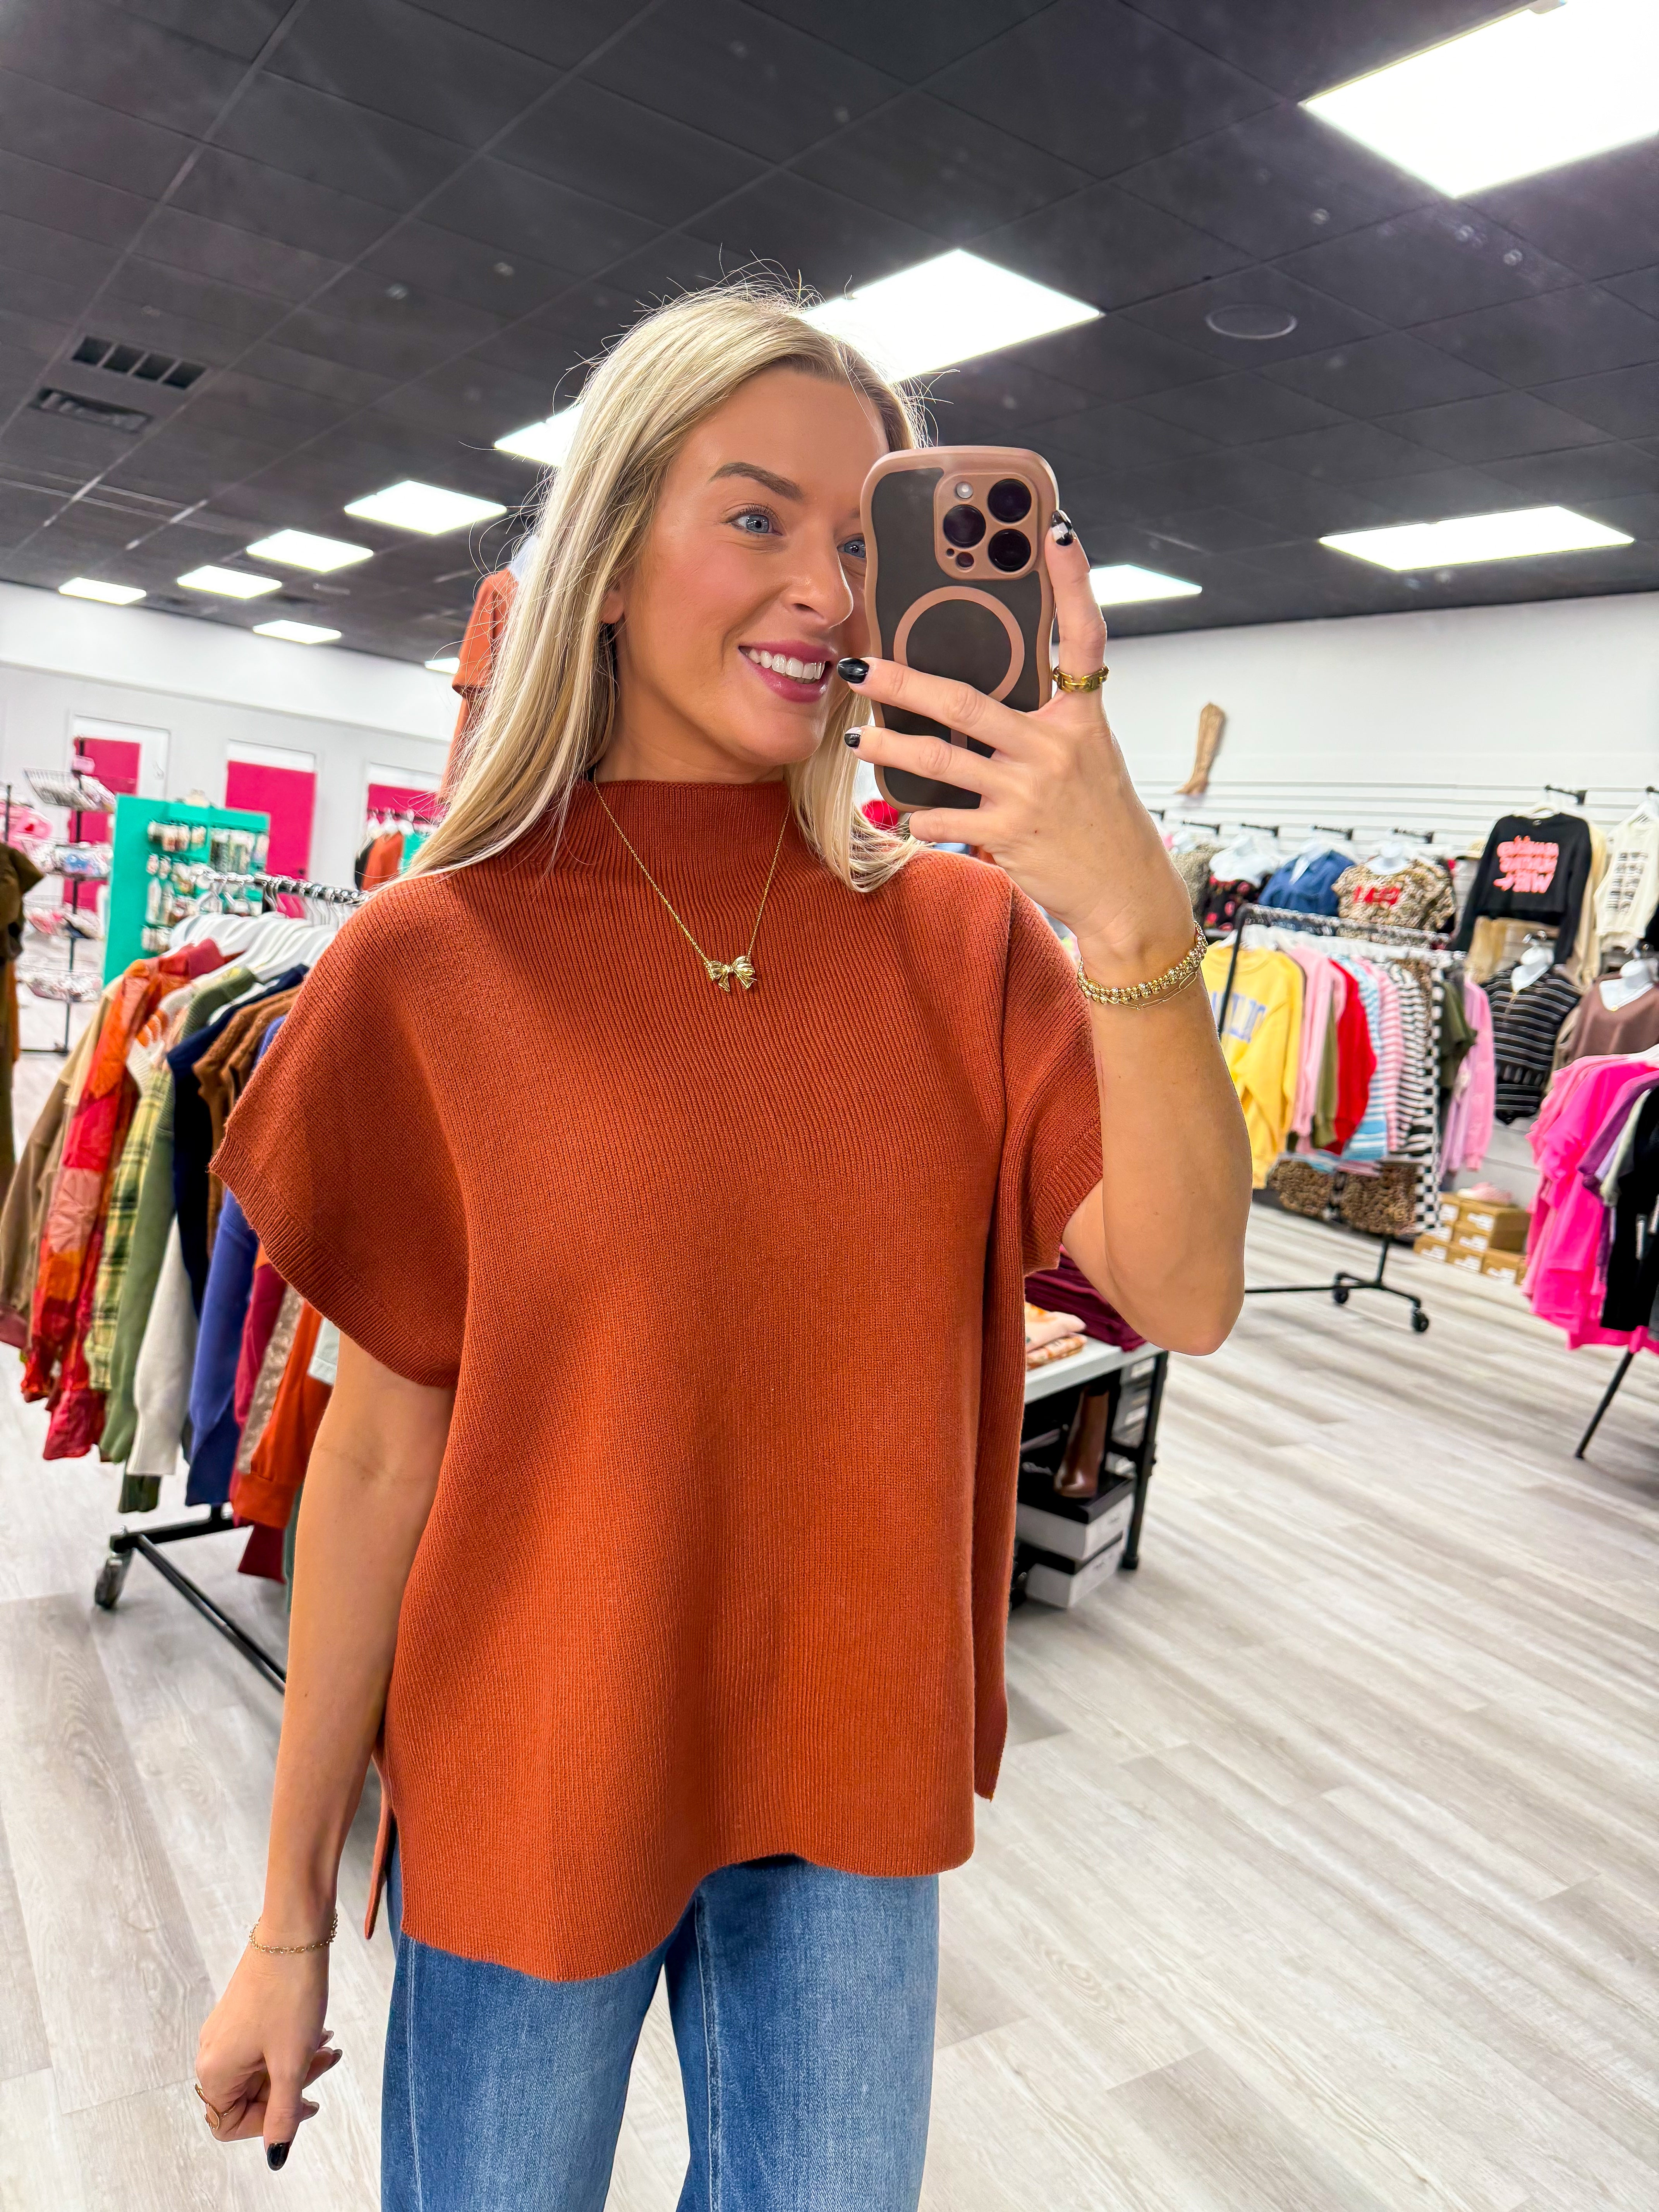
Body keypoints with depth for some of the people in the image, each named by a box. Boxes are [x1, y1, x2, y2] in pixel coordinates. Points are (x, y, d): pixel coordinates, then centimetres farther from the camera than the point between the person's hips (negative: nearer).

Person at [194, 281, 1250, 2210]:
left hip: (855, 1775, 2)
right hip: (528, 1790, -1)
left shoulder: (960, 933, -7)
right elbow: (383, 1450, -8)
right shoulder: (435, 961, -12)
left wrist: (1133, 921, -32)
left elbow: (1184, 1292, -16)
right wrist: (291, 1921, -1)